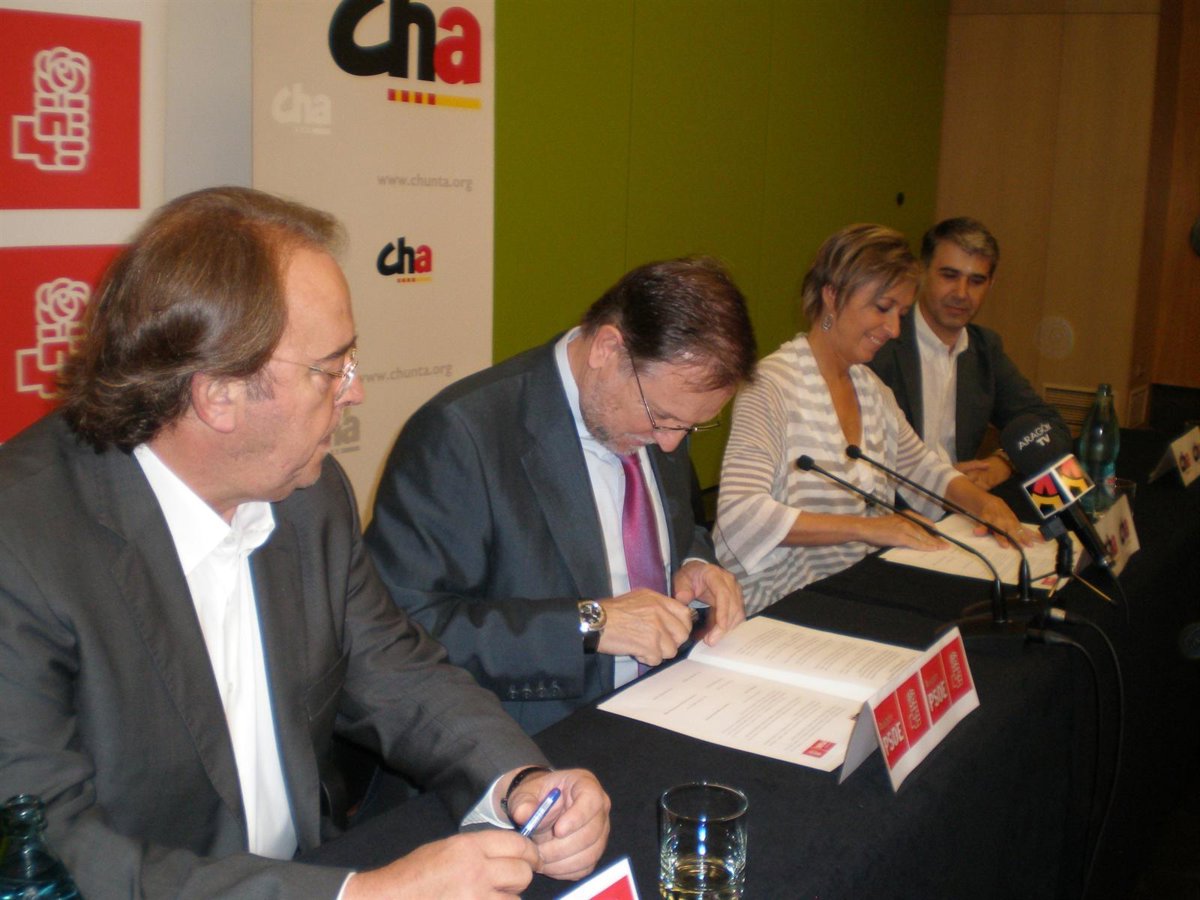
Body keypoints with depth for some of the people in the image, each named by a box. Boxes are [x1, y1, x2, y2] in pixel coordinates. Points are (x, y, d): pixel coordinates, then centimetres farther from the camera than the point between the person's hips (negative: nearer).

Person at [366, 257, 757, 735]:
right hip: (538, 745, -5)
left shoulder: (661, 408, 4)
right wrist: (589, 622, -25)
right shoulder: (460, 433, -19)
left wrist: (693, 564, -1)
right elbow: (405, 627, -24)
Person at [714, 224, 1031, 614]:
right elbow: (739, 514, -24)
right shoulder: (773, 385, -14)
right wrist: (867, 527, -26)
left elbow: (920, 467, 25)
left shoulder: (869, 385, 12)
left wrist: (982, 501, 4)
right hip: (781, 609, -8)